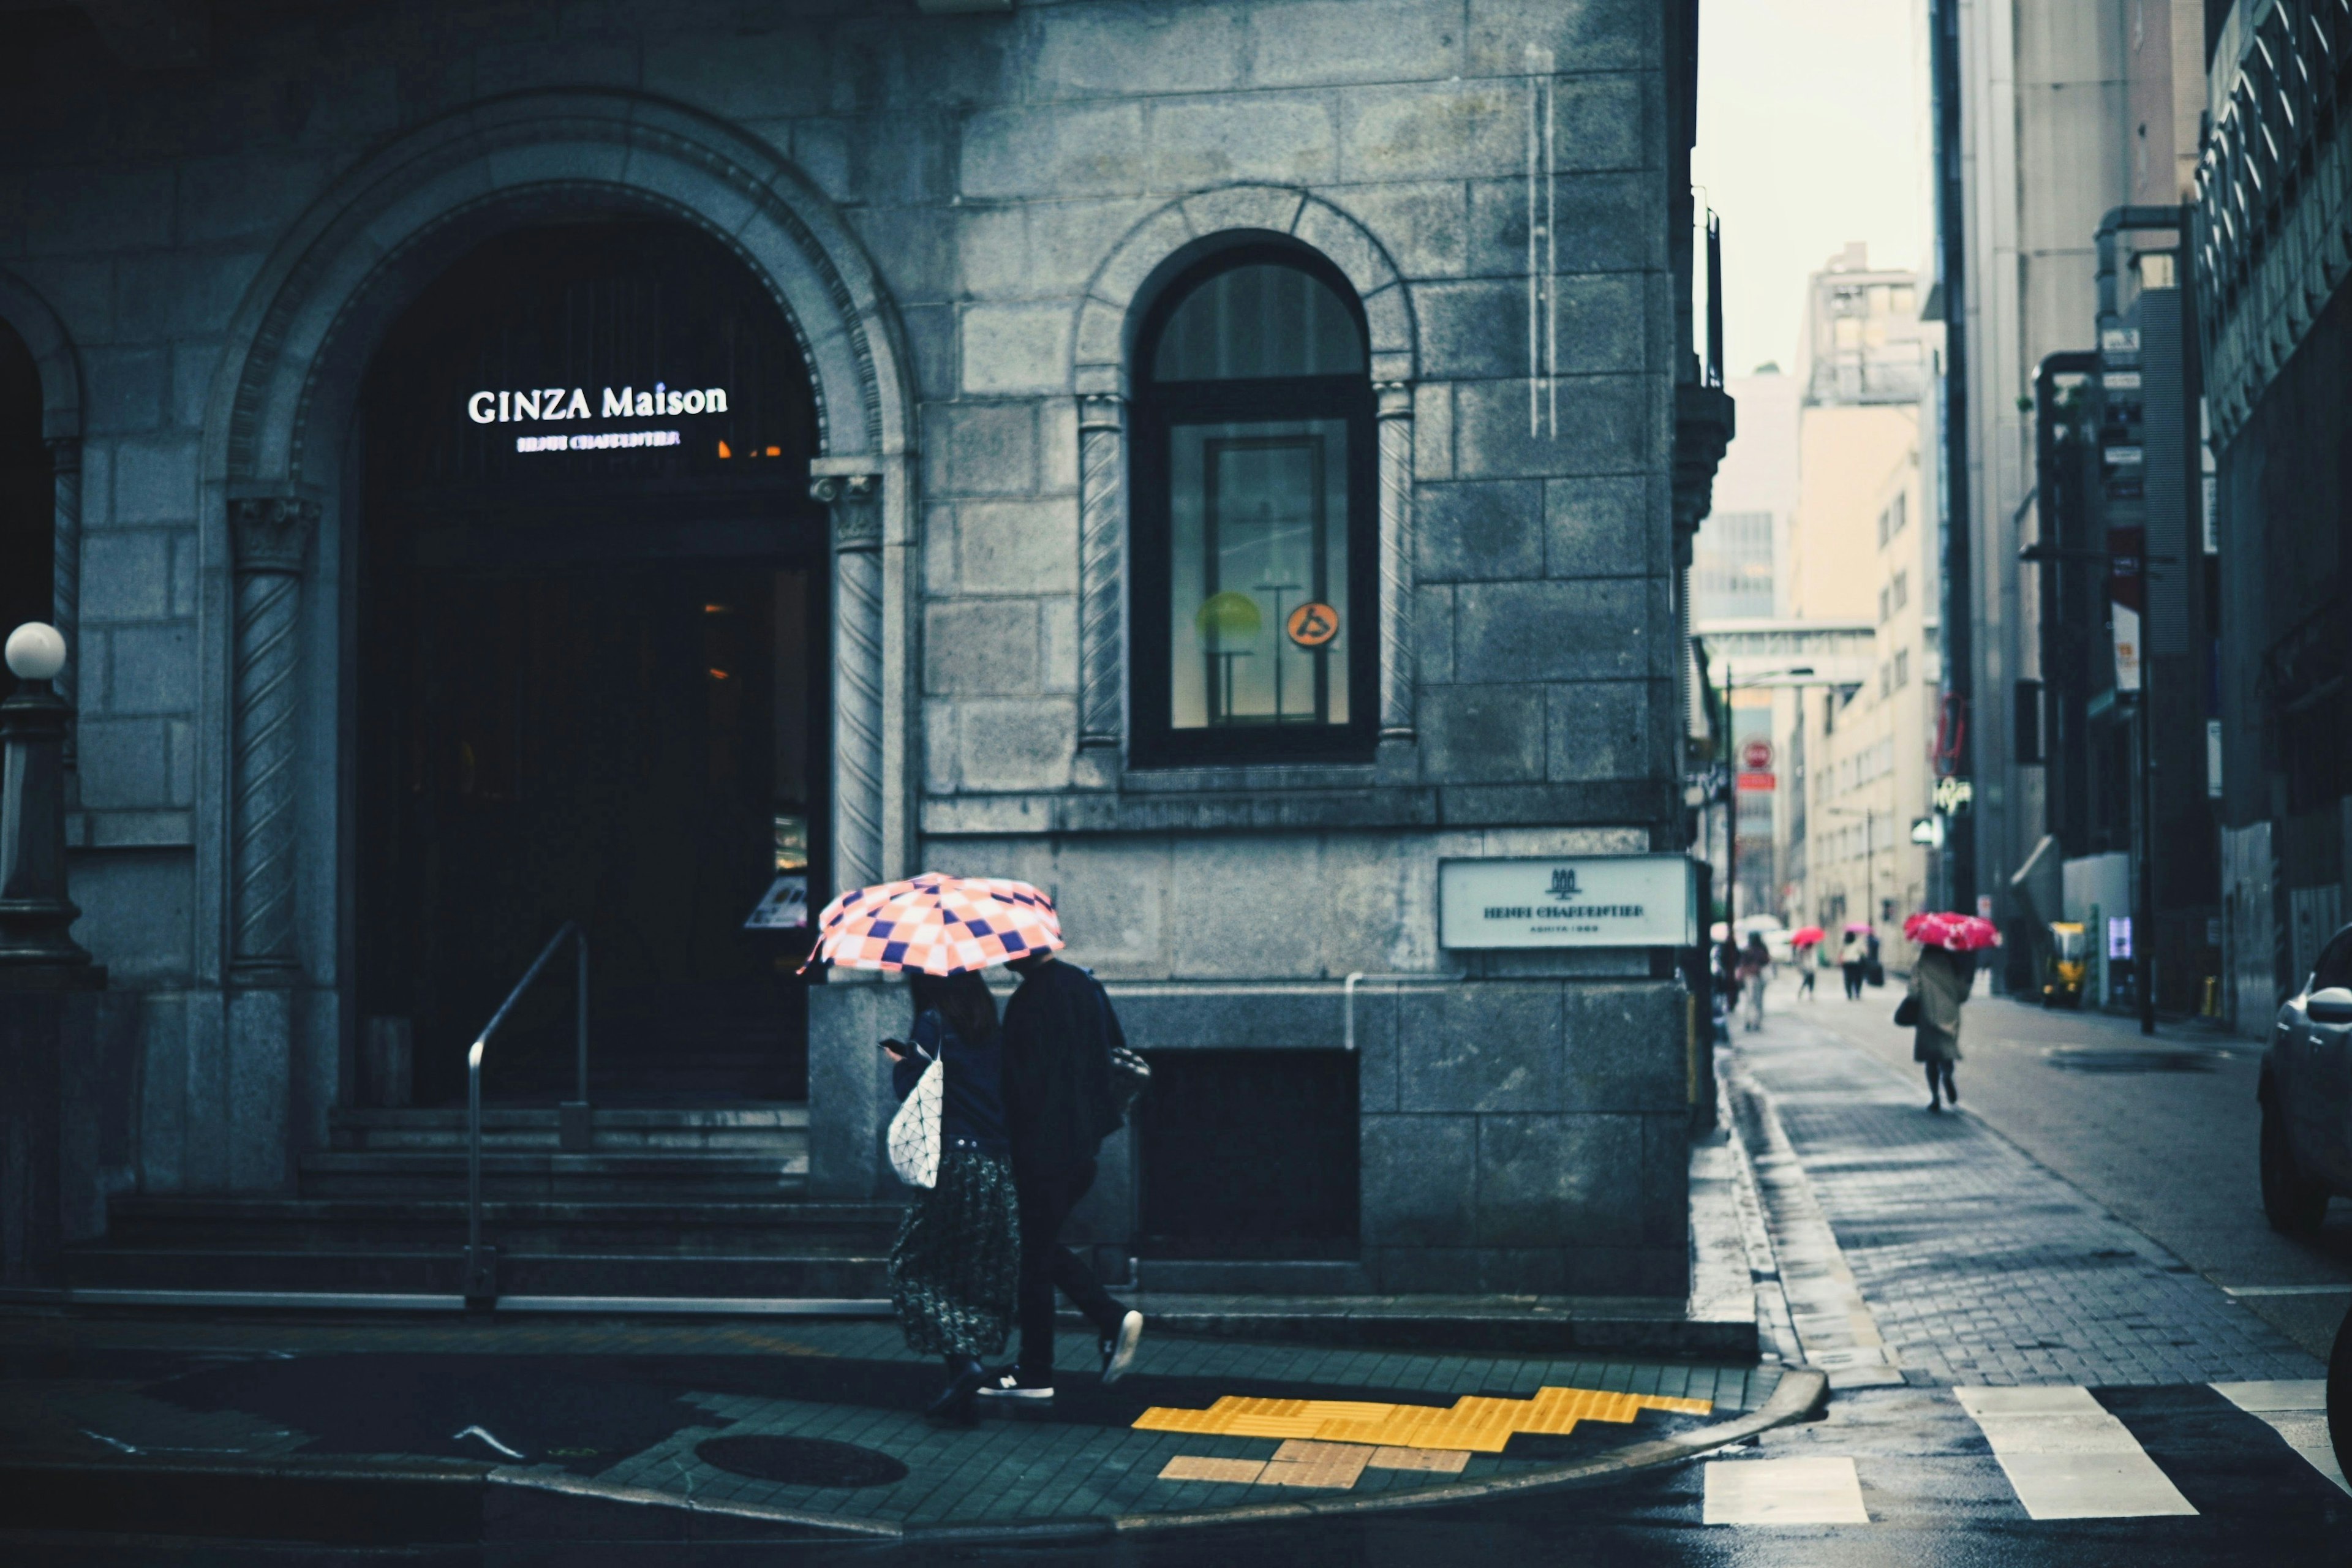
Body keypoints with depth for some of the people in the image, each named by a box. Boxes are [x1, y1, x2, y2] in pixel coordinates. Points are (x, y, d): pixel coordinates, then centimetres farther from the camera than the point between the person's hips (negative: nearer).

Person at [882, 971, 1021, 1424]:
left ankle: (963, 1359, -13)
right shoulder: (991, 1027, 12)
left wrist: (901, 1063, 14)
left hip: (953, 1162, -6)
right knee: (981, 1270, 10)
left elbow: (913, 1088, -9)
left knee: (915, 1265, 5)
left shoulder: (933, 1022, -6)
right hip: (999, 1165, 6)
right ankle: (963, 1397, 13)